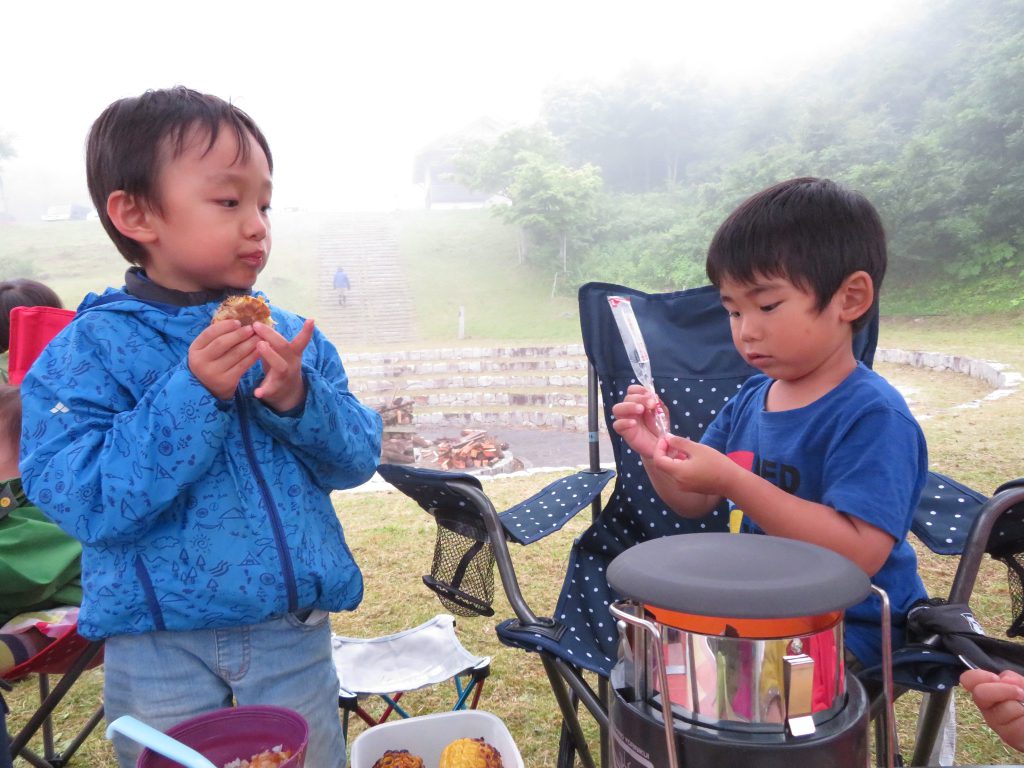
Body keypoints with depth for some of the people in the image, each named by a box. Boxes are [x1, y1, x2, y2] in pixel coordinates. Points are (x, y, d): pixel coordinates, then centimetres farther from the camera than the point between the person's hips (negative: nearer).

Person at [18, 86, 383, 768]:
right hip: (160, 646, -2)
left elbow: (359, 457, -1)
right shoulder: (89, 351, -9)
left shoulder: (292, 336, -1)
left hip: (294, 634, 3)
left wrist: (298, 399, -20)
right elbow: (83, 502, -18)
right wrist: (193, 394, -26)